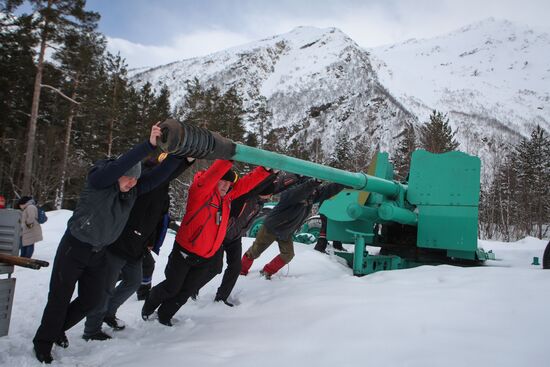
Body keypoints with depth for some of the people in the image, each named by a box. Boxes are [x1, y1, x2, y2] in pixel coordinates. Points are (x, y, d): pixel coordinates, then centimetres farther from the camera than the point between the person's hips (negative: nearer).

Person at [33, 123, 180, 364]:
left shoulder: (133, 189, -6)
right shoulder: (98, 179, -22)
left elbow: (158, 176, -14)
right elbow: (120, 164, -40)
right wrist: (149, 145, -49)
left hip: (99, 253, 6)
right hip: (74, 248, -6)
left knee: (91, 300, 12)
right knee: (60, 298, 6)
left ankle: (58, 328, 39)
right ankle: (43, 341, 31)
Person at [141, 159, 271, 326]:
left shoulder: (228, 196, 2)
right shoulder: (201, 191, -18)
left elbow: (246, 183, 3)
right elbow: (210, 176, -36)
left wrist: (266, 170, -7)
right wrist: (229, 158, -47)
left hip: (206, 257, 6)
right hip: (185, 252, -6)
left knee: (186, 292, 14)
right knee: (172, 287, 10)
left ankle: (164, 315, 37)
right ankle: (150, 305, 41)